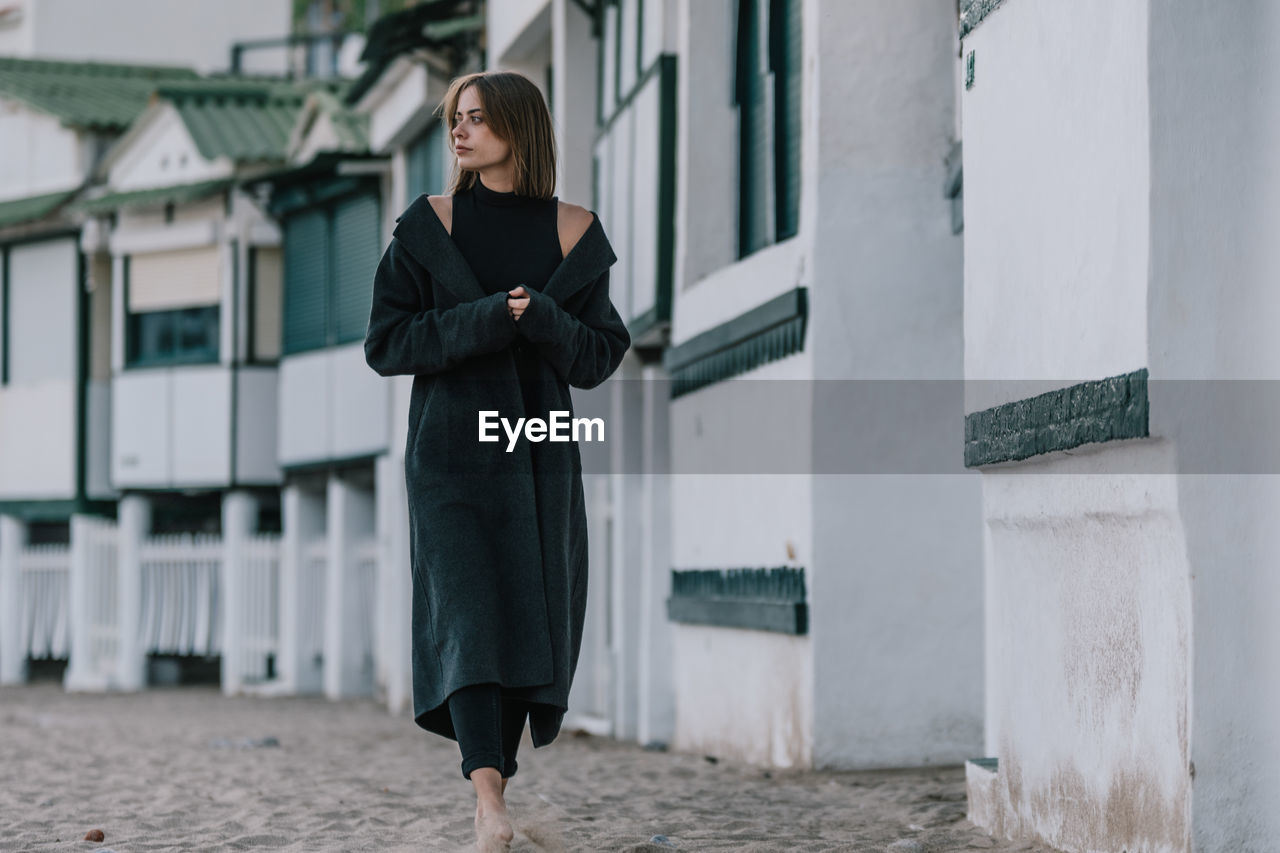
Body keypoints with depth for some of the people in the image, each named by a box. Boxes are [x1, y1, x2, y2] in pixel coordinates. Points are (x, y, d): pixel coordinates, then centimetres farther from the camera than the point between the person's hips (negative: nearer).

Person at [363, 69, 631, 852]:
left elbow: (602, 357, 3)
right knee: (466, 609, -16)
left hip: (541, 450, 2)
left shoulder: (574, 233, 3)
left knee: (534, 615, 3)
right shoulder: (428, 227, 1)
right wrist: (477, 322, -17)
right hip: (453, 448, -2)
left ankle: (497, 765, 22)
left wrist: (544, 320, -17)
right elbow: (385, 344, -3)